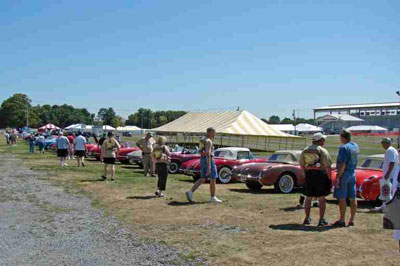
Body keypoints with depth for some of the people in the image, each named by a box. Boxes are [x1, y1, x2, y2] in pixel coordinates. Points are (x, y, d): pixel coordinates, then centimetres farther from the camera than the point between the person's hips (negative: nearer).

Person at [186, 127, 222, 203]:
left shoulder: (203, 139, 15)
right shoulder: (208, 141, -16)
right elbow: (208, 154, -22)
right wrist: (209, 166, -25)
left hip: (203, 160, 9)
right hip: (209, 161, -9)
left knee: (202, 179, 10)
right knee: (213, 179, 1)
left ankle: (190, 192, -1)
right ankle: (213, 197, 8)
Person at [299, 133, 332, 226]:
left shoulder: (305, 151, 6)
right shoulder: (323, 151, -10)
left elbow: (302, 165, 8)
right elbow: (327, 167, -13)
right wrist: (329, 179, -7)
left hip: (309, 175, 4)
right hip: (321, 175, -4)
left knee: (308, 198, 13)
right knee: (322, 199, 5)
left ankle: (307, 218, 19)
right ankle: (321, 220, 7)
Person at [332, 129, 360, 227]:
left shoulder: (344, 148, -17)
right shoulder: (356, 146, 9)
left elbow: (342, 164, -21)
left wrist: (337, 177, -20)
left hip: (344, 174, -8)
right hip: (353, 173, 8)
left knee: (342, 198, -3)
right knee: (352, 198, 9)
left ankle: (342, 220, -1)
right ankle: (351, 220, 15)